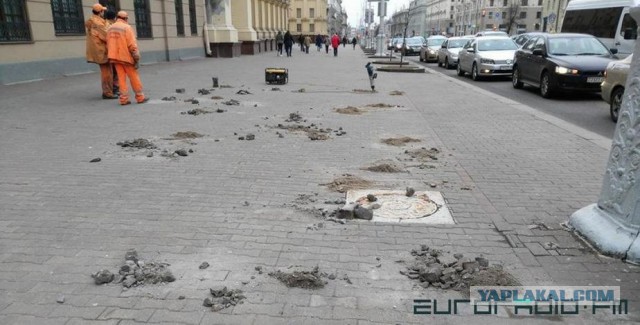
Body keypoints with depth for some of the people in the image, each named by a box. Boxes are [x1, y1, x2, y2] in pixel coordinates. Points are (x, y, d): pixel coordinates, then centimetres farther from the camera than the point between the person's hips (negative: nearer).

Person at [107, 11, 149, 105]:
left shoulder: (110, 28, 10)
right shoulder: (127, 28, -10)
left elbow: (108, 44, 12)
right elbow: (132, 45, -16)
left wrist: (112, 56, 21)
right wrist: (136, 58, -12)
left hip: (115, 56, 5)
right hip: (126, 56, -5)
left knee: (121, 78, 6)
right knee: (134, 77, 3)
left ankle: (124, 99, 3)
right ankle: (140, 97, 8)